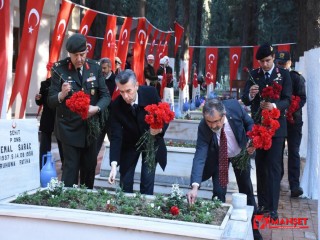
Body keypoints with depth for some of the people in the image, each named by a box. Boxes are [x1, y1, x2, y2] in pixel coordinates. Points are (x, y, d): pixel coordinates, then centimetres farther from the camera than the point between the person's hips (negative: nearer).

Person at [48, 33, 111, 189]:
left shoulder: (95, 67, 1)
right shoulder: (59, 69, -8)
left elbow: (105, 95, 1)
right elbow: (51, 101, -8)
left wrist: (96, 108, -21)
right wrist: (62, 94, -31)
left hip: (91, 127, 4)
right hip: (69, 128, -4)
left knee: (90, 167, 14)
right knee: (71, 168, -4)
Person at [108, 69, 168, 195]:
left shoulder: (150, 93, -25)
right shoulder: (116, 105, -24)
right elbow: (116, 136, -25)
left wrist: (160, 129, -36)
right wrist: (114, 165, -34)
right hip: (129, 144, 1)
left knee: (147, 181, -4)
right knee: (125, 182, 5)